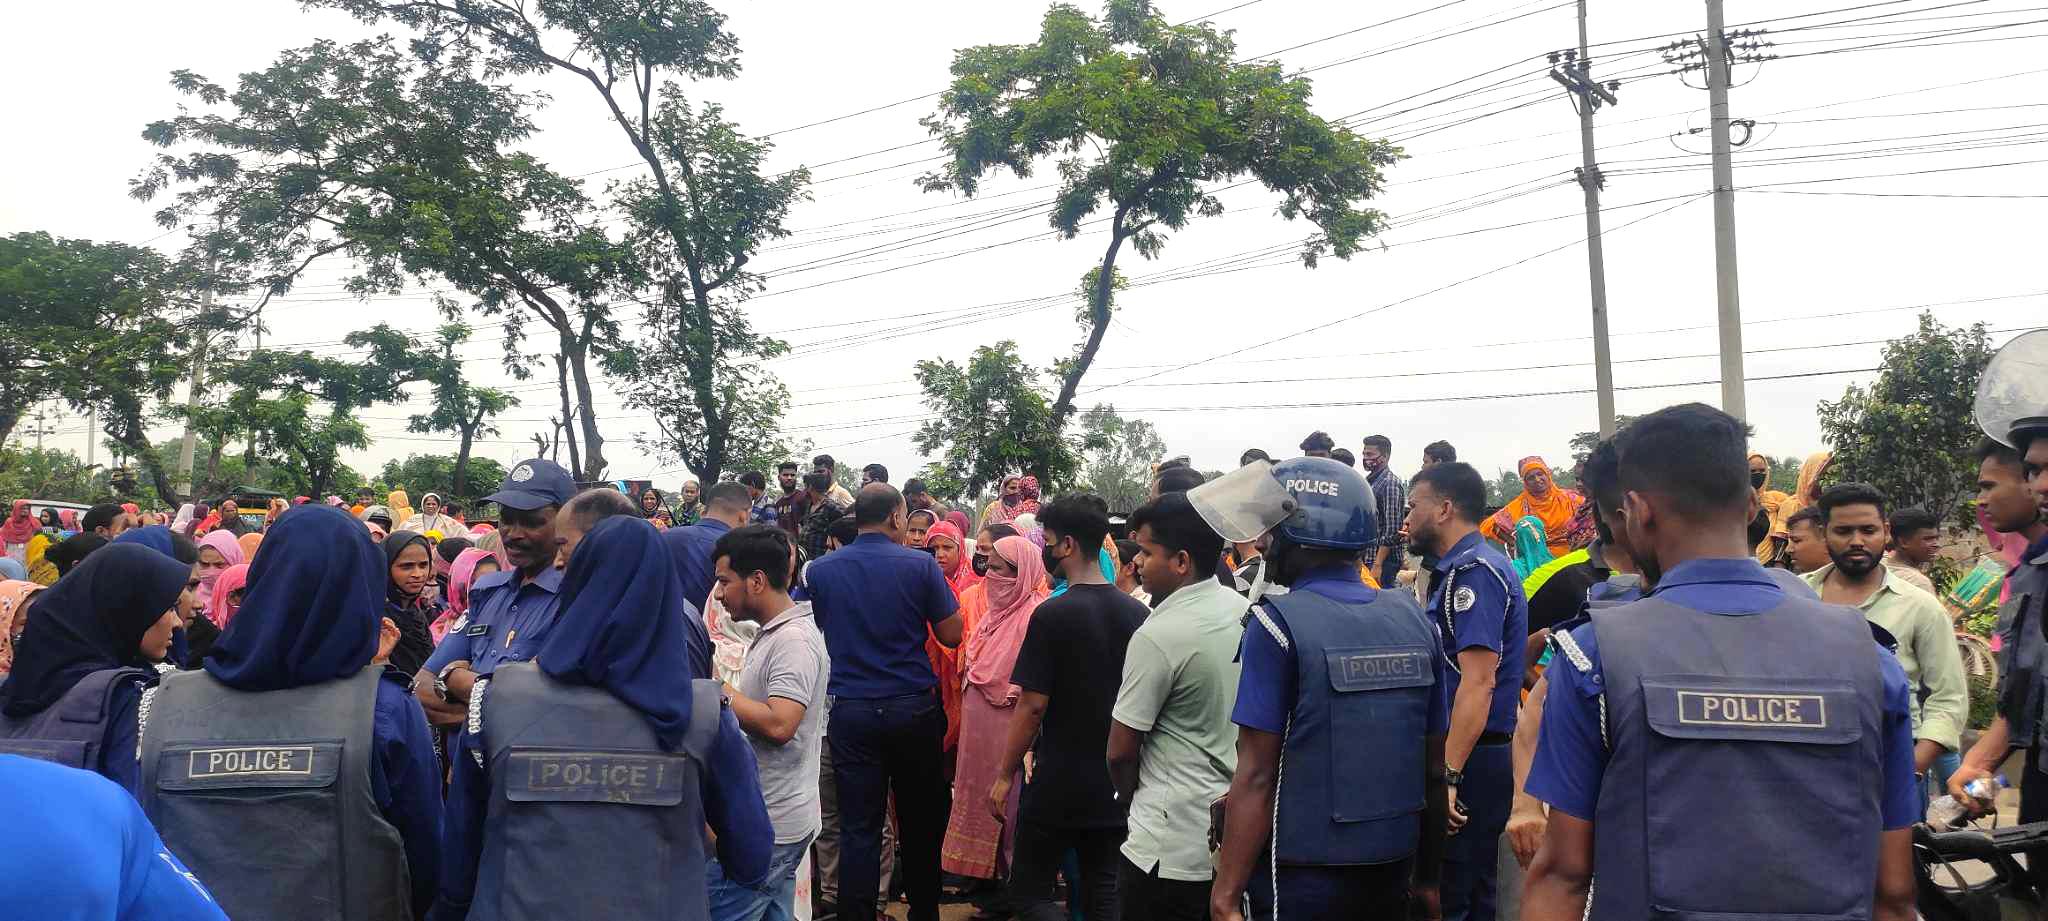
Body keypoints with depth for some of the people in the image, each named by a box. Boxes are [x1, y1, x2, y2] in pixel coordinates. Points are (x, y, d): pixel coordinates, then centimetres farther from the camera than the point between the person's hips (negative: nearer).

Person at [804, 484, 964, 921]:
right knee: (920, 823, 15)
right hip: (913, 708, -1)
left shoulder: (819, 570, -1)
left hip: (850, 709, 1)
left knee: (858, 828, 4)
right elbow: (952, 636, -4)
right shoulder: (920, 565, -9)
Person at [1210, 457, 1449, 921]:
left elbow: (1257, 777, -17)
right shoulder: (1413, 617, 1)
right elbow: (1434, 770, 6)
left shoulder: (1278, 622, -14)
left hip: (1300, 881, -5)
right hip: (1392, 876, 5)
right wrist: (1427, 879, 16)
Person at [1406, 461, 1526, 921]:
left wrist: (1447, 777, -27)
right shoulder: (1460, 570, 16)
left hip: (1466, 762, -10)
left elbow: (1479, 682, -24)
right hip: (1480, 759, 10)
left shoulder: (1474, 572, -16)